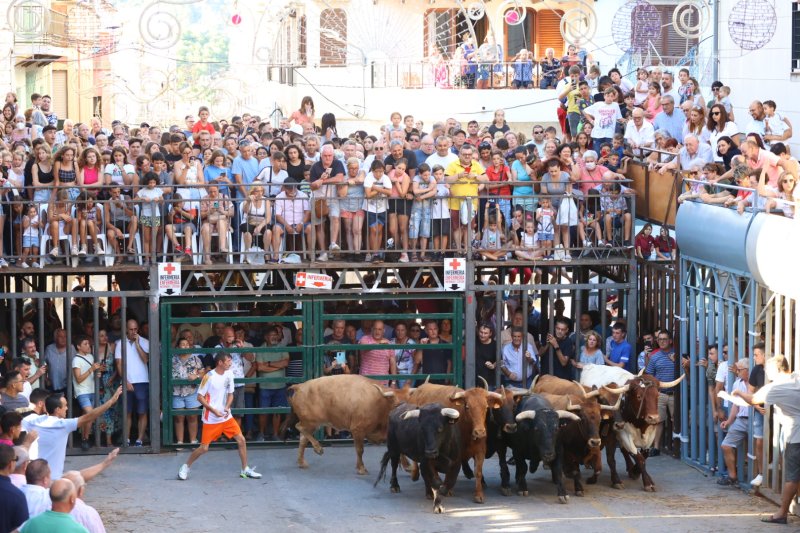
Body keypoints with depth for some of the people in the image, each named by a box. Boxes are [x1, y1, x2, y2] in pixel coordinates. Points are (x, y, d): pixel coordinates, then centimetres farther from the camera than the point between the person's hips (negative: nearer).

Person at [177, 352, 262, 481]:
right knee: (204, 447, -5)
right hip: (211, 419, -6)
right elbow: (200, 397, -12)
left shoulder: (229, 374, 2)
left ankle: (245, 470, 12)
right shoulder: (209, 377, -16)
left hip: (226, 417, 6)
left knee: (241, 439, -1)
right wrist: (214, 411, -19)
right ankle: (186, 467, 17)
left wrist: (227, 407, -7)